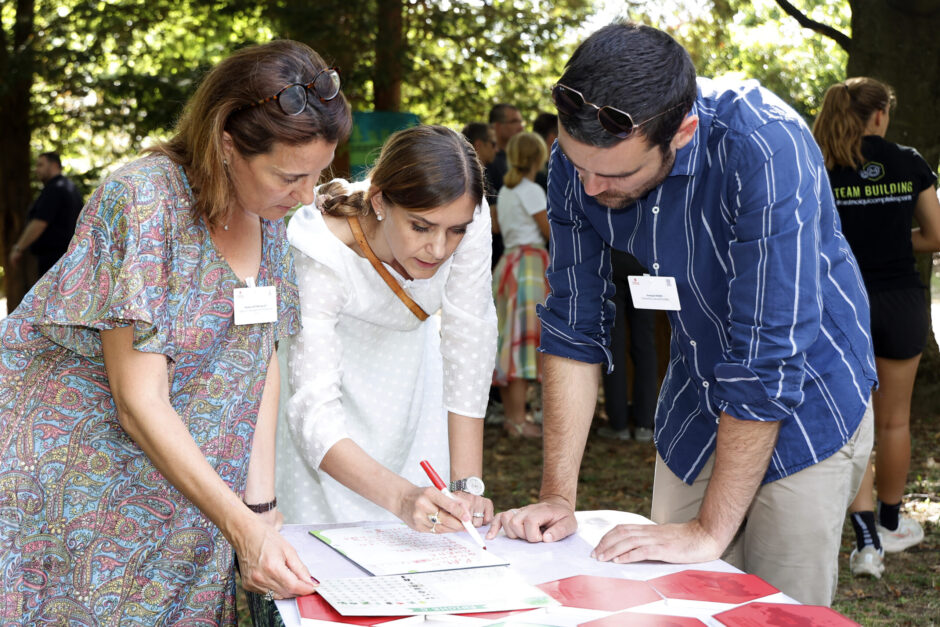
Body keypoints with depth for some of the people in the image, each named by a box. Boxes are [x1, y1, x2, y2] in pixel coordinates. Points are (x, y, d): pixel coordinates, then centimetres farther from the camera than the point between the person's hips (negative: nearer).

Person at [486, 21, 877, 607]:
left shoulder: (762, 149, -32)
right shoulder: (579, 161, -14)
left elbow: (768, 354, -30)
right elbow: (575, 328, -6)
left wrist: (710, 530, -25)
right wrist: (559, 496, -9)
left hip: (805, 409, -5)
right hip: (696, 408, 5)